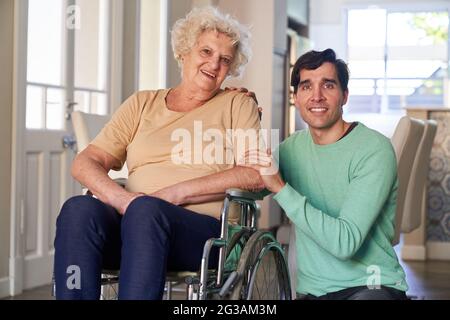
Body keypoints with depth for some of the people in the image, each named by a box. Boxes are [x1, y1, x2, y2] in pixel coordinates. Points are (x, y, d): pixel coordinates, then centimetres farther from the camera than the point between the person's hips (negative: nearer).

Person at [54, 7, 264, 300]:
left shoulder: (238, 105, 14)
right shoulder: (143, 104, 21)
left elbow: (257, 174, -3)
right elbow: (85, 163, 12)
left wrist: (176, 193, -11)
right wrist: (120, 197, -11)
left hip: (206, 229, -3)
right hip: (133, 223, 3)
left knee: (145, 209, -36)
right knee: (79, 208, -30)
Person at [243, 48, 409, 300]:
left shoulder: (374, 149, -12)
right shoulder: (294, 146, 8)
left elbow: (345, 243, -21)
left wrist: (280, 188, -24)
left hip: (371, 286, -4)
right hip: (312, 291, 5)